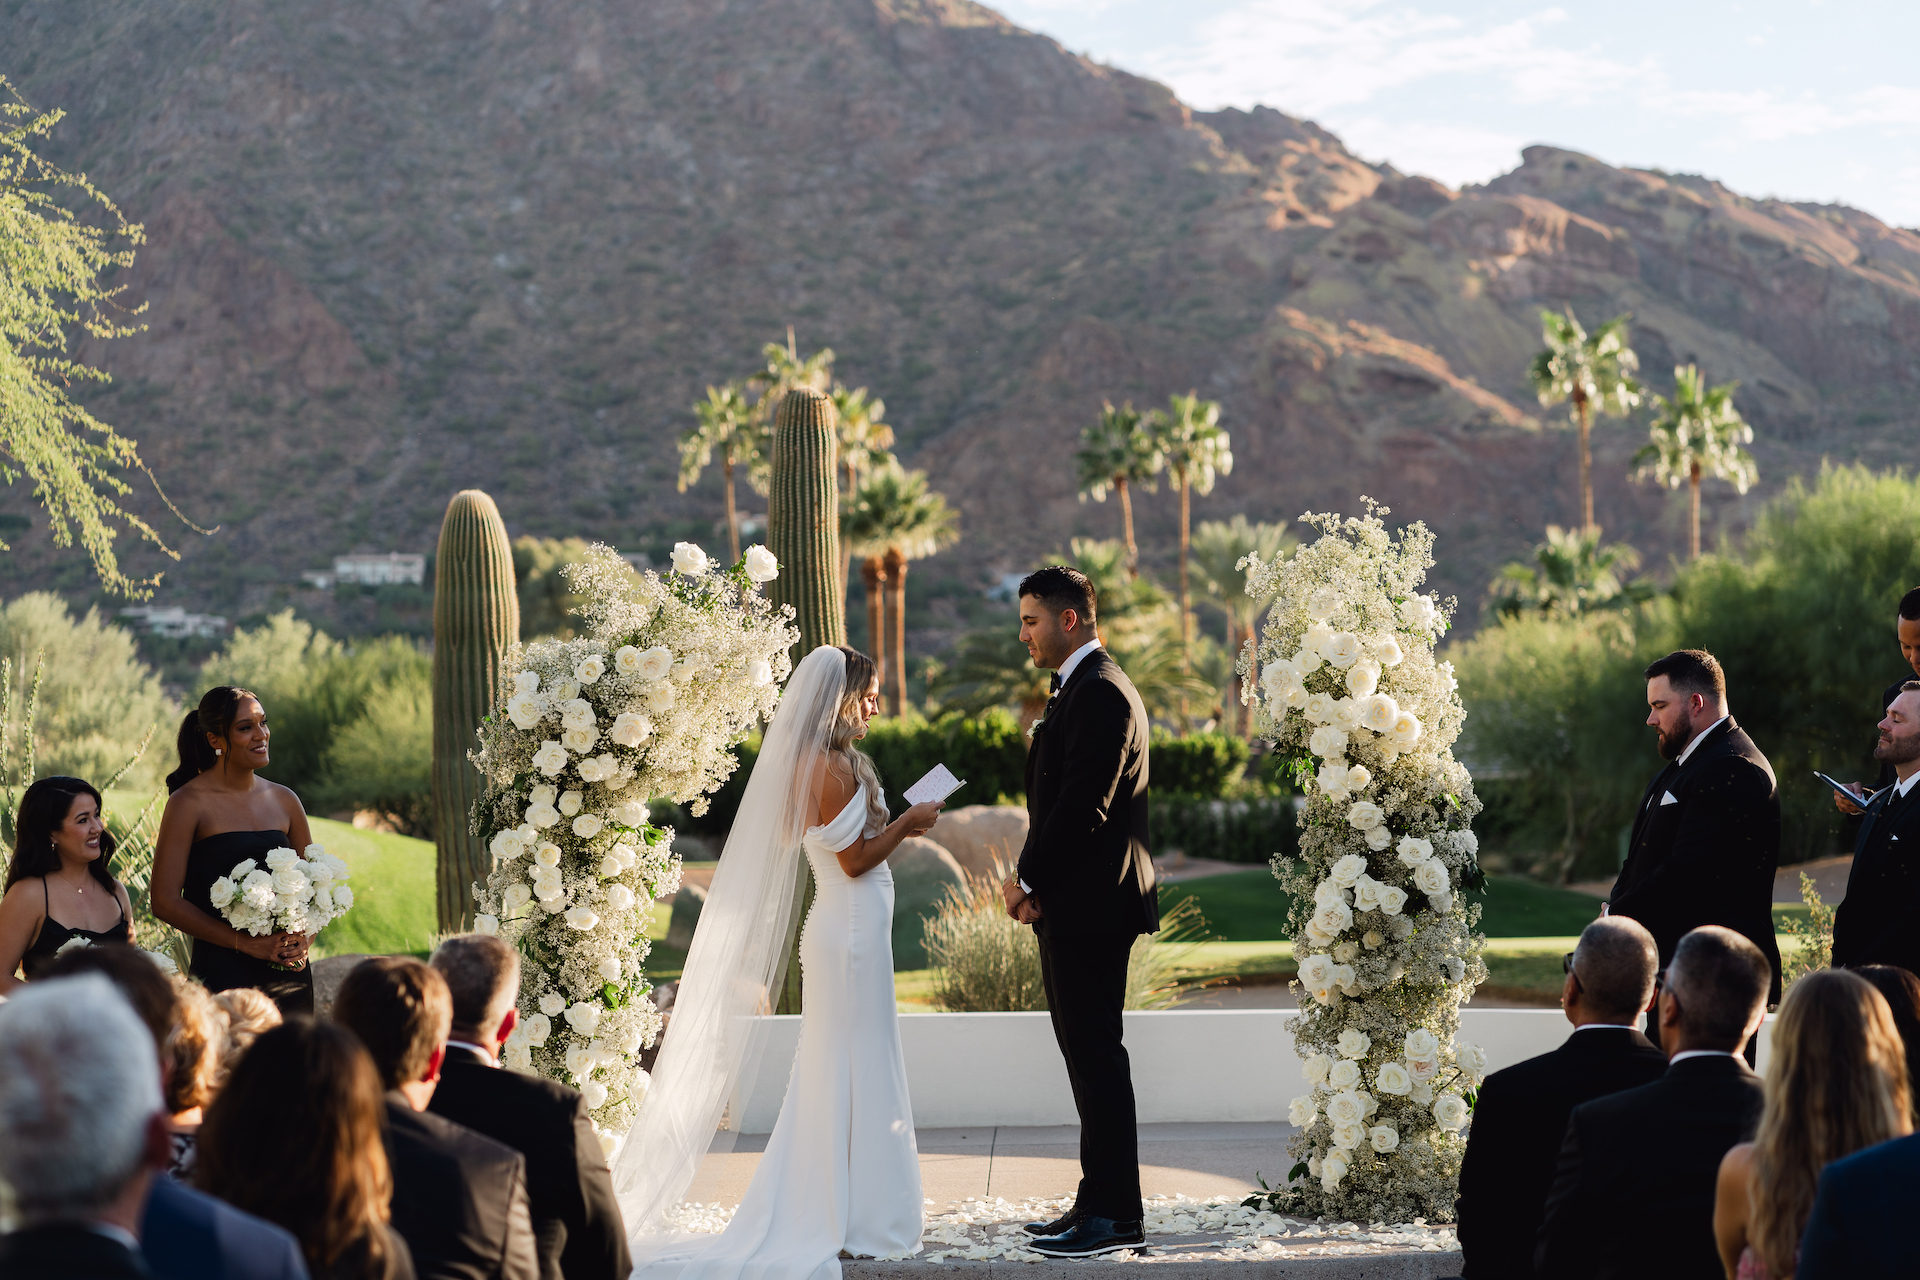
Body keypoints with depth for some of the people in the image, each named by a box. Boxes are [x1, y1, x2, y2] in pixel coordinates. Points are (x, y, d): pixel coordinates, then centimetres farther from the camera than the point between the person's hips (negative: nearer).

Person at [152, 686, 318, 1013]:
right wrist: (246, 943, -15)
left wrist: (303, 939, -4)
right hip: (223, 975, -5)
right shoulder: (188, 803, -5)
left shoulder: (285, 801, 11)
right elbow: (165, 900, -10)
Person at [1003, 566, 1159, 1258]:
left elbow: (1082, 805, -21)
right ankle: (1100, 1202, 19)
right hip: (1072, 904, 11)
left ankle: (1115, 1214, -2)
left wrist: (1029, 880, -12)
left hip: (1090, 907, -11)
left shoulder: (1100, 694, -15)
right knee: (1087, 1055, 13)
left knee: (1096, 1056, -6)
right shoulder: (1082, 688, 18)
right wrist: (1032, 879, 7)